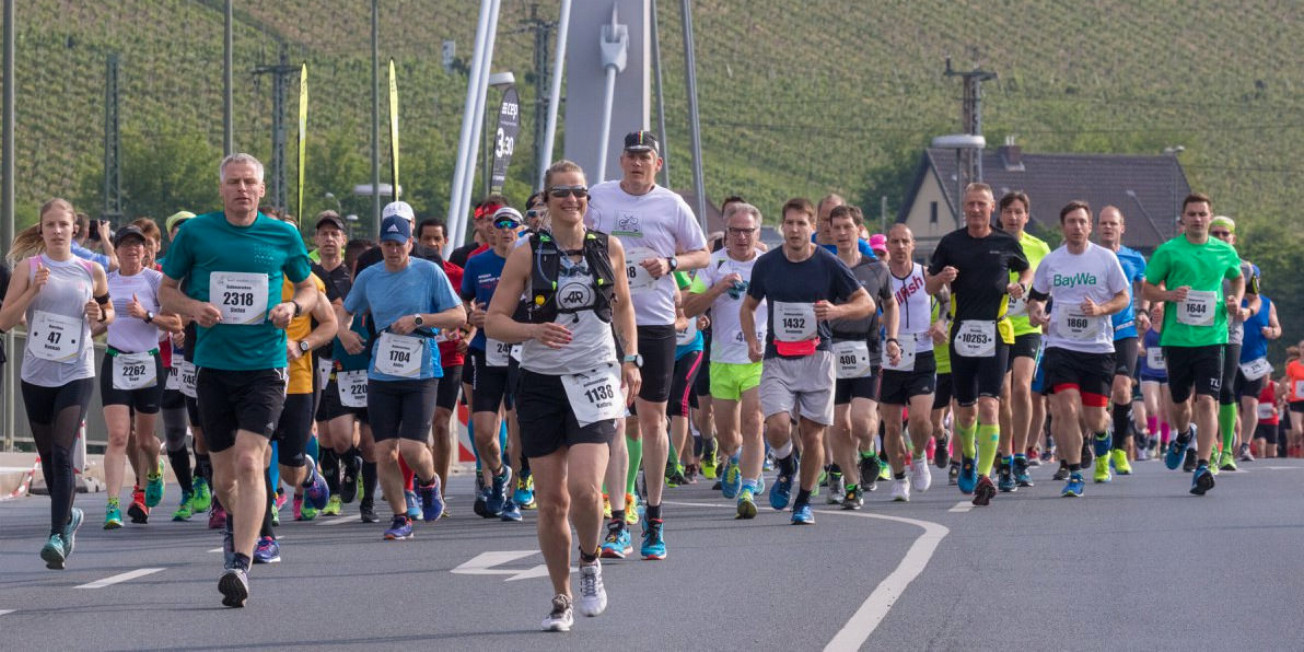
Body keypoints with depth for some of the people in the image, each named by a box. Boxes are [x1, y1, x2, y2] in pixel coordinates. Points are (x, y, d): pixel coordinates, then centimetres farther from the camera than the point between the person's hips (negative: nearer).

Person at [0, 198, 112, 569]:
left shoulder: (91, 271, 3)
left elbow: (109, 312, 19)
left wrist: (99, 315, -4)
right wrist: (33, 290, -17)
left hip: (77, 374, -2)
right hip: (36, 374, 2)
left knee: (62, 454, -16)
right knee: (48, 457, 11)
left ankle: (58, 535, -17)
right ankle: (68, 516, 36)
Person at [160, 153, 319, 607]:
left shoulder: (283, 236, 4)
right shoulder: (194, 233, 3)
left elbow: (308, 288, 17)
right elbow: (166, 292, 11)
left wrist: (294, 307, -5)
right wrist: (193, 308, -10)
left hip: (265, 366, -2)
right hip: (212, 365, 2)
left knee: (249, 462, -18)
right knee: (224, 474, 7)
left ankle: (240, 565, -22)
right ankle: (235, 521, 42)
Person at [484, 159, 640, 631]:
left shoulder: (609, 249, 4)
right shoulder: (528, 255, -2)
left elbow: (622, 305, 20)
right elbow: (493, 321, -2)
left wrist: (630, 359, 10)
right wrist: (534, 331, -20)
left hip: (595, 379, 0)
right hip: (541, 381, 0)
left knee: (584, 489, -18)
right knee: (551, 500, 3)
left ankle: (590, 561, 12)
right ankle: (561, 599, 19)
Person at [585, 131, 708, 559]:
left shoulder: (672, 205, 1)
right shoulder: (598, 198, 4)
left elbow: (702, 255, 7)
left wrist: (669, 263, -10)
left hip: (656, 323, 0)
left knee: (652, 419, 5)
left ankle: (654, 520, 17)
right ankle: (618, 519, -7)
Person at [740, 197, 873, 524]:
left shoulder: (829, 265, -3)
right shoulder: (766, 264, 3)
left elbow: (867, 303, 3)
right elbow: (748, 306, 18)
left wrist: (836, 310, -17)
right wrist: (752, 342, 1)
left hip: (817, 359, -1)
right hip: (777, 360, 1)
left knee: (812, 435, 1)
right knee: (777, 427, -18)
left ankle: (804, 501, 19)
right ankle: (786, 467, 15)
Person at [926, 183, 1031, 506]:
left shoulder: (1006, 243, 5)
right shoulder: (951, 243, 6)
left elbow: (1026, 270, 23)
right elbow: (930, 286, 9)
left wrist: (1021, 285, 1)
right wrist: (942, 278, -13)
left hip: (995, 333, -2)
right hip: (962, 331, 2)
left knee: (988, 405, -14)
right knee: (965, 409, 9)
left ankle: (984, 476, -19)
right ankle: (968, 457, 39)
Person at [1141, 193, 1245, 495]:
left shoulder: (1225, 252, 7)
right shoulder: (1168, 251, 0)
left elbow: (1238, 278, 26)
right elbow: (1147, 289, 5)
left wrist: (1236, 300, 6)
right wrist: (1169, 295, -15)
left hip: (1211, 337, 0)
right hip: (1176, 338, 0)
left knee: (1206, 401, -13)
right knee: (1179, 401, 12)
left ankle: (1202, 468, -15)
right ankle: (1183, 436, 47)